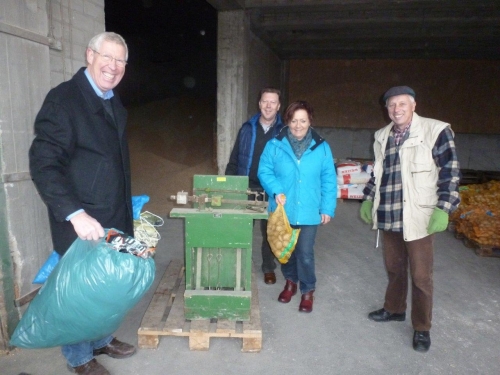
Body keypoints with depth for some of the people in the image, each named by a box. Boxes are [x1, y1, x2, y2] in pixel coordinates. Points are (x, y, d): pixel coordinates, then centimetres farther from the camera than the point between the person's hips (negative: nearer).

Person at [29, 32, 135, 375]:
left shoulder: (116, 105, 10)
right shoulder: (63, 99, -14)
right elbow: (44, 164, -21)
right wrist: (76, 214, -31)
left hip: (113, 218, 7)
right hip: (81, 222, -7)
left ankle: (101, 339, 41)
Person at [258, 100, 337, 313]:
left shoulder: (321, 148, -2)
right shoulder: (274, 145, -4)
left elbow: (329, 180, -1)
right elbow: (264, 171, -5)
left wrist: (327, 208, -5)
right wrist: (276, 191, -22)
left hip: (308, 212, -1)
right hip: (283, 211, 1)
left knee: (305, 254, 1)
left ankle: (308, 291, 25)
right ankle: (290, 282, 42)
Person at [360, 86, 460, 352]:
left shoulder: (436, 131, -8)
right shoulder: (382, 136, 10)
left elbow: (450, 173, -8)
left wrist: (443, 209, -15)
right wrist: (368, 199, 15)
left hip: (418, 217, -5)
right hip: (388, 216, 5)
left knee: (421, 275, 5)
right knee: (394, 268, 19)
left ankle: (422, 328, 22)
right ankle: (394, 309, 40)